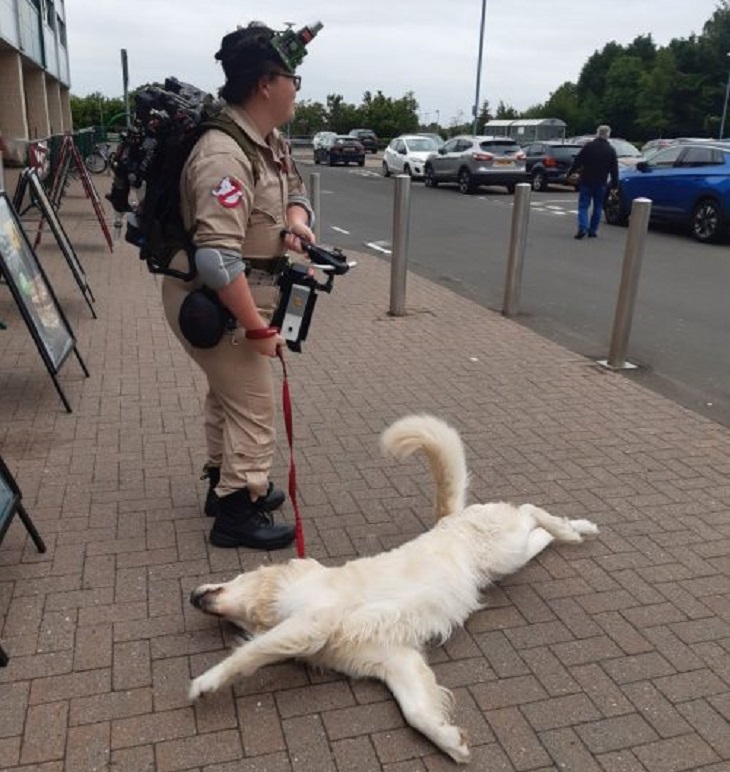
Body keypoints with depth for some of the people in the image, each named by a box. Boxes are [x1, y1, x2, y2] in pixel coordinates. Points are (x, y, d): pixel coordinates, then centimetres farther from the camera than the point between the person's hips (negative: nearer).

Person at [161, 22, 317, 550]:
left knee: (228, 394, 22)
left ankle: (225, 482, 42)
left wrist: (297, 220, -6)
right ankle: (237, 512, 17)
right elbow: (217, 259, -35)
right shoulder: (225, 157, -28)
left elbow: (294, 185, 18)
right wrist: (259, 329, -29)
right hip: (212, 303, -10)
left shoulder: (270, 140, 2)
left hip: (237, 294, 10)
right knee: (253, 407, 0)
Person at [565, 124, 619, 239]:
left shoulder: (588, 146, -3)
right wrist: (614, 183, 7)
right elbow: (614, 168, 2)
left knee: (583, 205, 0)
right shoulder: (611, 150, 2)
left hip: (586, 181, -1)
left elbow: (577, 162, -3)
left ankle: (582, 228, -17)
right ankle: (593, 230, 12)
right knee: (598, 207, 12)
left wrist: (568, 173, 5)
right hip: (601, 183, 1)